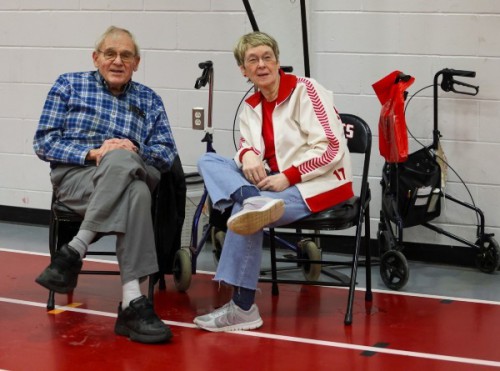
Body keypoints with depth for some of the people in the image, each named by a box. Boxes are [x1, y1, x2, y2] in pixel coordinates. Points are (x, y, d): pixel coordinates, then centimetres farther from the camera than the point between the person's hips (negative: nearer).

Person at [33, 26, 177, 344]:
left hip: (131, 172, 3)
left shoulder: (150, 101, 22)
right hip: (76, 175, -2)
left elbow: (167, 153, 11)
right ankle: (133, 301, -44)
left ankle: (73, 253, -37)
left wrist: (133, 152, -11)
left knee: (120, 161, -38)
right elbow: (44, 142, 7)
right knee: (135, 192, -38)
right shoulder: (69, 85, 16)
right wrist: (92, 152, -11)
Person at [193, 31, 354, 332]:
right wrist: (247, 155, -18)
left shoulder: (305, 90, -7)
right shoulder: (252, 107, 13)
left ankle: (243, 308, -22)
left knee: (243, 212, -29)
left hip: (321, 184, -7)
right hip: (274, 183, 7)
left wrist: (287, 178, -20)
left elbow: (331, 149, -14)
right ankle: (254, 202, -37)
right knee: (209, 161, -6)